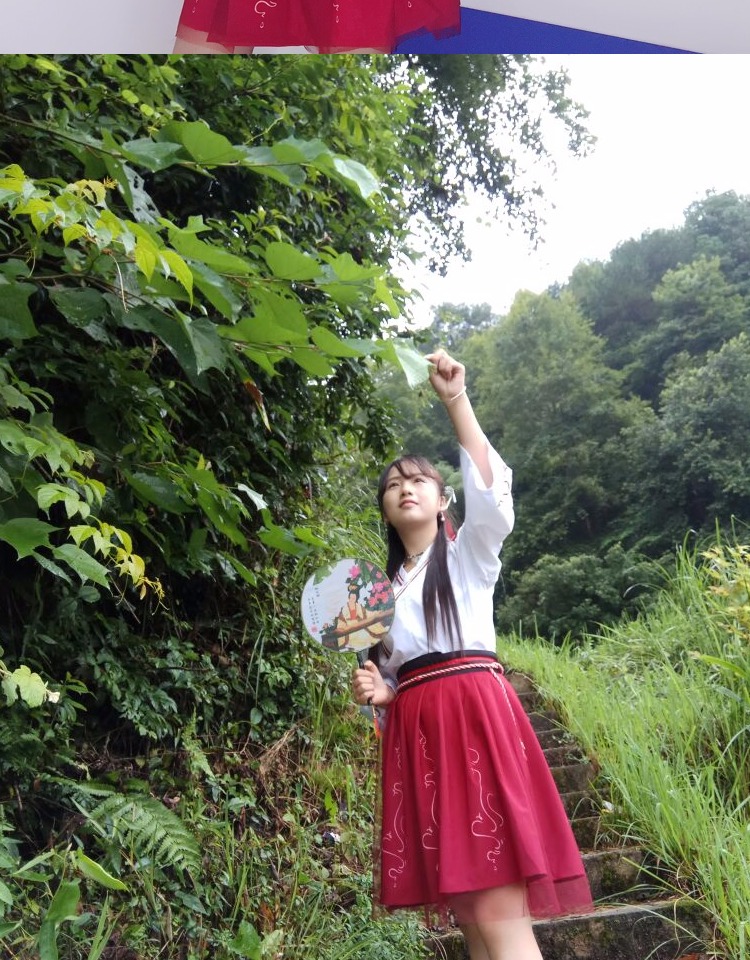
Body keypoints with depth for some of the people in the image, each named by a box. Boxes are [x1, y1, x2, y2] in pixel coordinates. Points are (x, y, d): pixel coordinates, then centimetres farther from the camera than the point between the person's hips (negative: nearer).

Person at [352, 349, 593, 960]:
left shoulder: (470, 553, 9)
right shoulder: (383, 586, 21)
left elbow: (490, 492, -13)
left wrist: (457, 401, -18)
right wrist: (377, 691, 1)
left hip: (474, 717, -5)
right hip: (413, 731, 5)